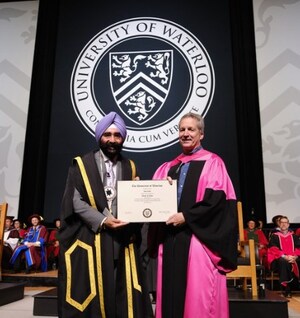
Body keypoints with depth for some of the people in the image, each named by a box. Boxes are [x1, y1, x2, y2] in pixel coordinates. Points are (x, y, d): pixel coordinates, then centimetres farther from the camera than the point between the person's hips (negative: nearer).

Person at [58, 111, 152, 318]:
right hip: (90, 238, -3)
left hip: (122, 239, 3)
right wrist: (101, 221, -16)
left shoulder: (130, 167, 12)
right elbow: (76, 201, -6)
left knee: (122, 292, 6)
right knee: (89, 294, 0)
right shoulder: (82, 165, 2)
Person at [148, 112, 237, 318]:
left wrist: (186, 216, -14)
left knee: (199, 294, -2)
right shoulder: (168, 168, 18)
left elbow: (217, 198, -9)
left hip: (198, 237, -5)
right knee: (172, 294, 8)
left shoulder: (212, 162, 3)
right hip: (170, 237, 5)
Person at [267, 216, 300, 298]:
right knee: (283, 262, -38)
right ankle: (286, 289, -34)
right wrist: (284, 256, -19)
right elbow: (273, 249, -3)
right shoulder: (274, 236, 10)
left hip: (293, 258, 2)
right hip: (279, 259, -2)